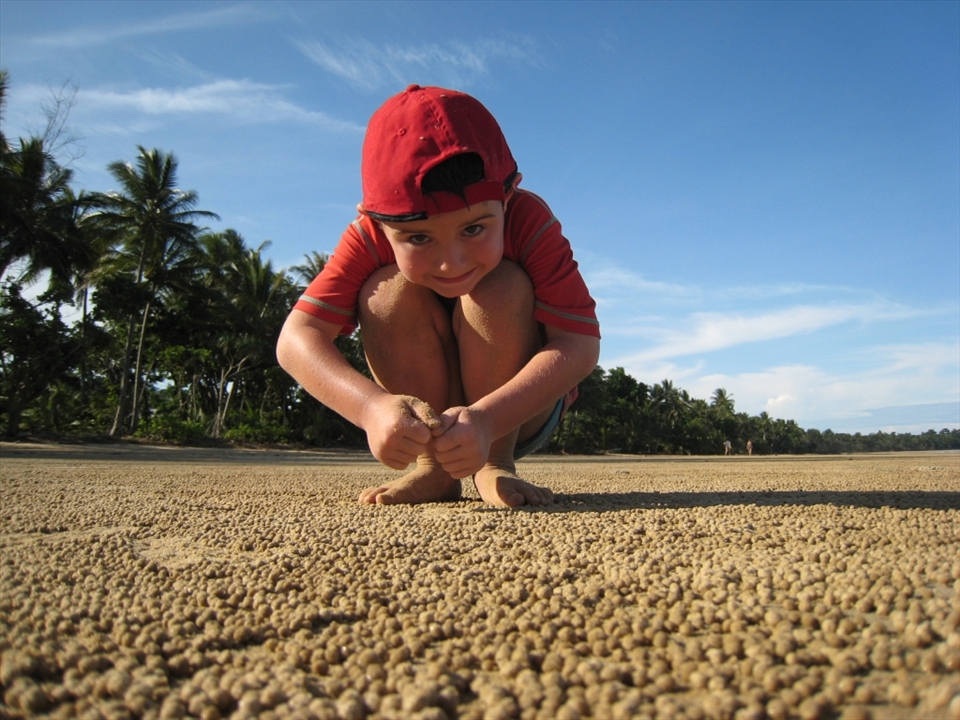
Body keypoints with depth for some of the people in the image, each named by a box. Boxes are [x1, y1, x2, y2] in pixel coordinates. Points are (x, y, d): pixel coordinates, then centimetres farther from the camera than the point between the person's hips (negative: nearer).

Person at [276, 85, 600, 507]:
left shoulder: (529, 219, -24)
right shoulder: (371, 238, -19)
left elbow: (581, 342, -31)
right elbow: (297, 337, -28)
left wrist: (486, 419, -46)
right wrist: (372, 406, -48)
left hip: (522, 408, -1)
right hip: (421, 409, 2)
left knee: (501, 286, -28)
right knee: (389, 290, -25)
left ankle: (496, 464, -18)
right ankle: (432, 468, -17)